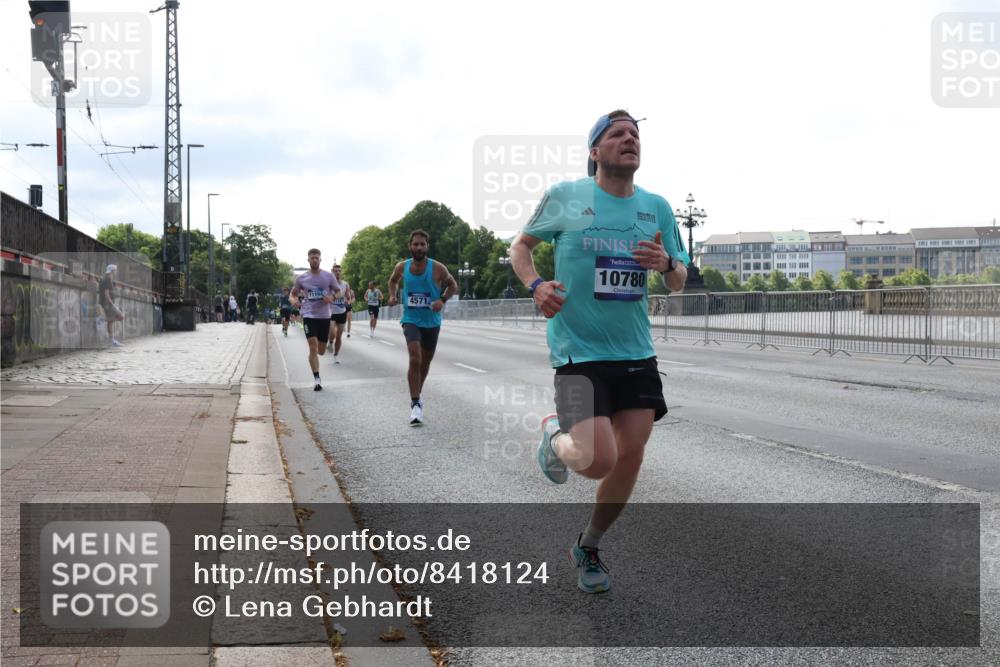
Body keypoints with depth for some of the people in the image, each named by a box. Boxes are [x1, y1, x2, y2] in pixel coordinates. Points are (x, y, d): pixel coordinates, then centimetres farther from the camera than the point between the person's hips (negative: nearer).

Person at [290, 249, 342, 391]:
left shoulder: (328, 276, 2)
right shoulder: (301, 278, 2)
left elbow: (338, 291, 9)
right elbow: (293, 294, 12)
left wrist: (332, 296, -14)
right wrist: (294, 301, -12)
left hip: (324, 316, 2)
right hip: (309, 315, -1)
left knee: (321, 351, 7)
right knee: (313, 346, -16)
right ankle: (316, 379, -12)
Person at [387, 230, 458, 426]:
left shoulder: (438, 268, -11)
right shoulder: (402, 267, -5)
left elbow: (453, 285, 3)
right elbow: (393, 281, 17)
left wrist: (442, 300, -14)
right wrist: (392, 296, -3)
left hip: (431, 321, 1)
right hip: (411, 319, -1)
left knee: (425, 362, 15)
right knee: (415, 359, -20)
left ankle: (416, 397, 38)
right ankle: (415, 404, -14)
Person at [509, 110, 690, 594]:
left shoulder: (657, 207, 7)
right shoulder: (564, 196, -3)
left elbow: (679, 284, 13)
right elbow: (520, 246, 10)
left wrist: (666, 264, -11)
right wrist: (535, 285, -11)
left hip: (636, 352, 5)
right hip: (578, 350, -4)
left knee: (630, 456, 5)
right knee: (599, 461, -17)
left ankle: (588, 547, 29)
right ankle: (554, 435, 20)